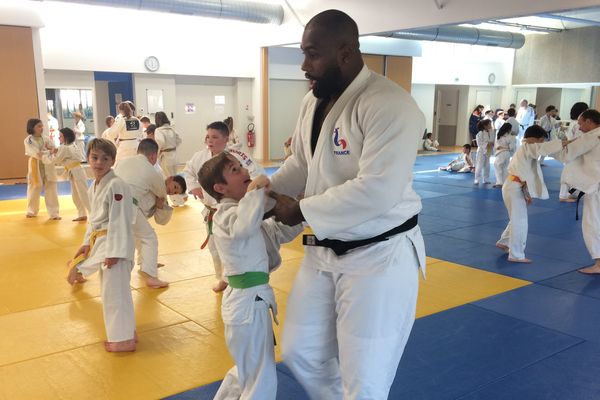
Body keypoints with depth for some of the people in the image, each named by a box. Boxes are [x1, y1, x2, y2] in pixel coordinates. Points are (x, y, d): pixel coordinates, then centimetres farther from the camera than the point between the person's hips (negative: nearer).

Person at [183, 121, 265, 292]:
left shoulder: (237, 156, -21)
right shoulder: (201, 156, -2)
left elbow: (259, 175, -24)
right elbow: (188, 170, 17)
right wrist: (193, 186, 1)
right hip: (211, 212, 7)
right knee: (215, 247, 20)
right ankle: (223, 278, 41)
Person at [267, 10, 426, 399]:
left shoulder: (389, 105, -23)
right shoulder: (314, 100, 5)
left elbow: (376, 192, -30)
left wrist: (301, 211, -20)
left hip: (378, 257, -8)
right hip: (324, 251, 8)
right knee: (301, 351, 20)